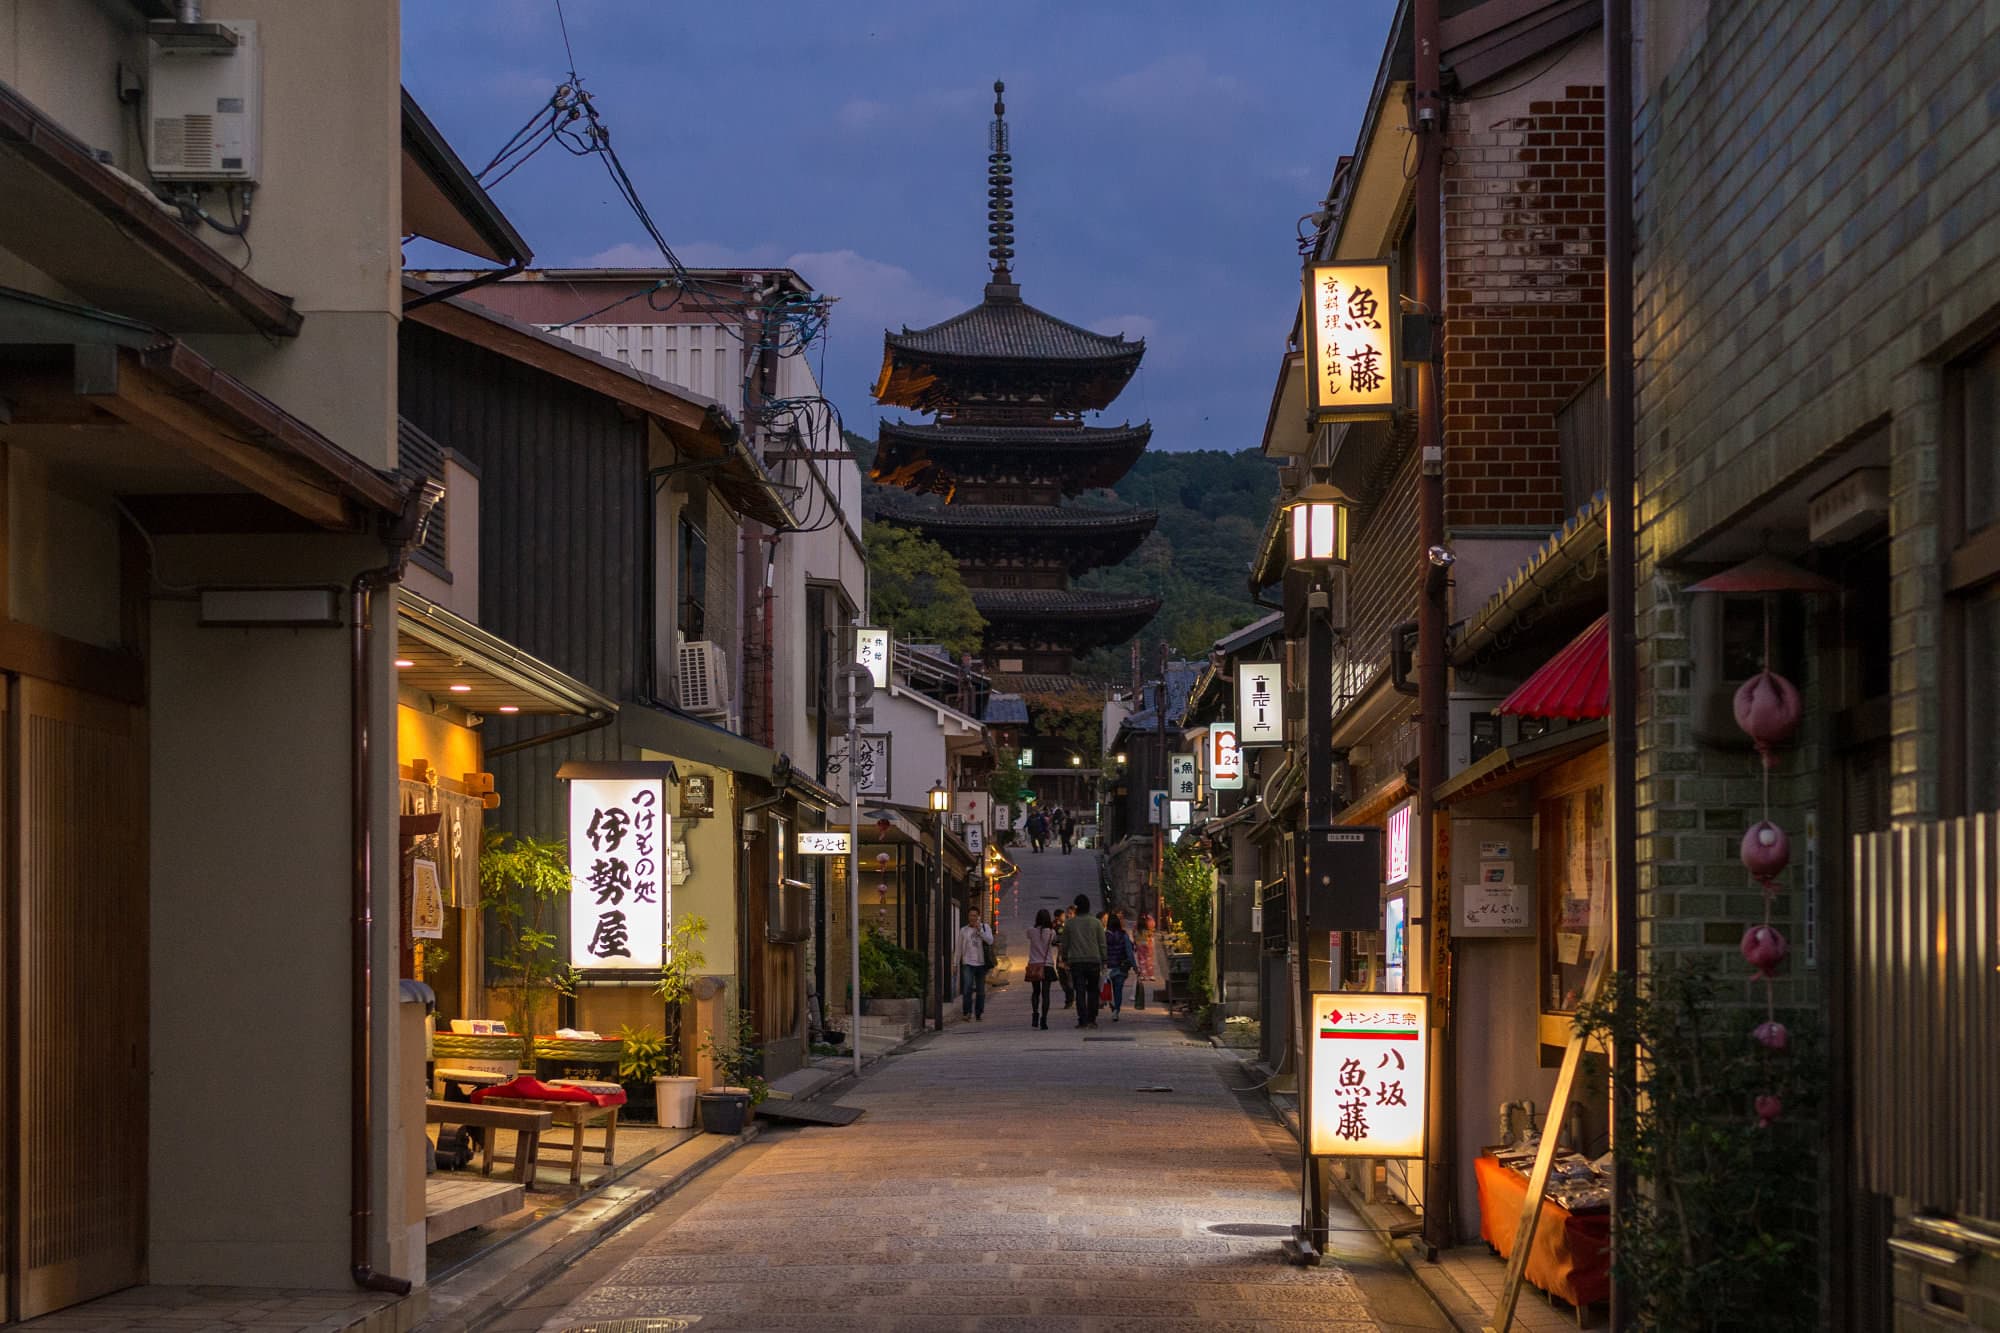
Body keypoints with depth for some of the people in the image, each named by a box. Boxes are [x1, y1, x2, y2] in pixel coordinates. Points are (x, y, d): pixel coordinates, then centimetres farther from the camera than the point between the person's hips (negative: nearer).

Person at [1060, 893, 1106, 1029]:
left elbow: (1064, 945, 7)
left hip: (1076, 961, 0)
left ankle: (1082, 1020, -8)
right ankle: (1092, 1019, 6)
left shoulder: (1070, 923, 2)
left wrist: (1065, 959, 16)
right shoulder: (1096, 923, 1)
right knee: (1092, 991, 11)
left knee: (1080, 992, -1)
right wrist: (1103, 961, 7)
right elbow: (1102, 944, 2)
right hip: (1093, 961, 0)